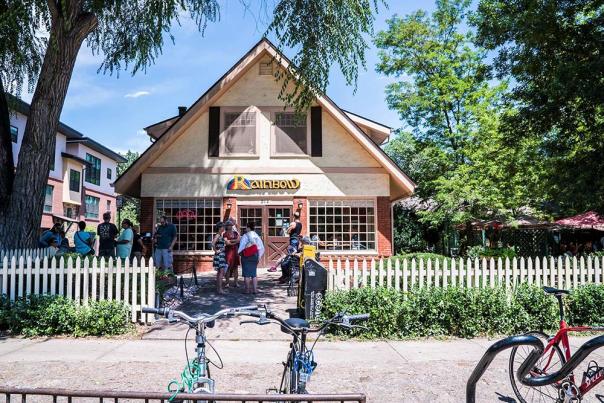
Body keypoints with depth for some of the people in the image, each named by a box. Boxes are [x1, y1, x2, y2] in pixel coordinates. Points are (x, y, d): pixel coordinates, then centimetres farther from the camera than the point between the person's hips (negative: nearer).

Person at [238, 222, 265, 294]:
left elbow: (241, 246, -11)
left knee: (246, 274, 2)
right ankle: (255, 289, 10)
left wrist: (239, 252, 5)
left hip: (246, 256, -5)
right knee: (254, 273, 10)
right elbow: (261, 248, 7)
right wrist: (259, 256, 13)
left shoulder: (245, 236, -11)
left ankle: (247, 289, 3)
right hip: (255, 256, 5)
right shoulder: (257, 236, 6)